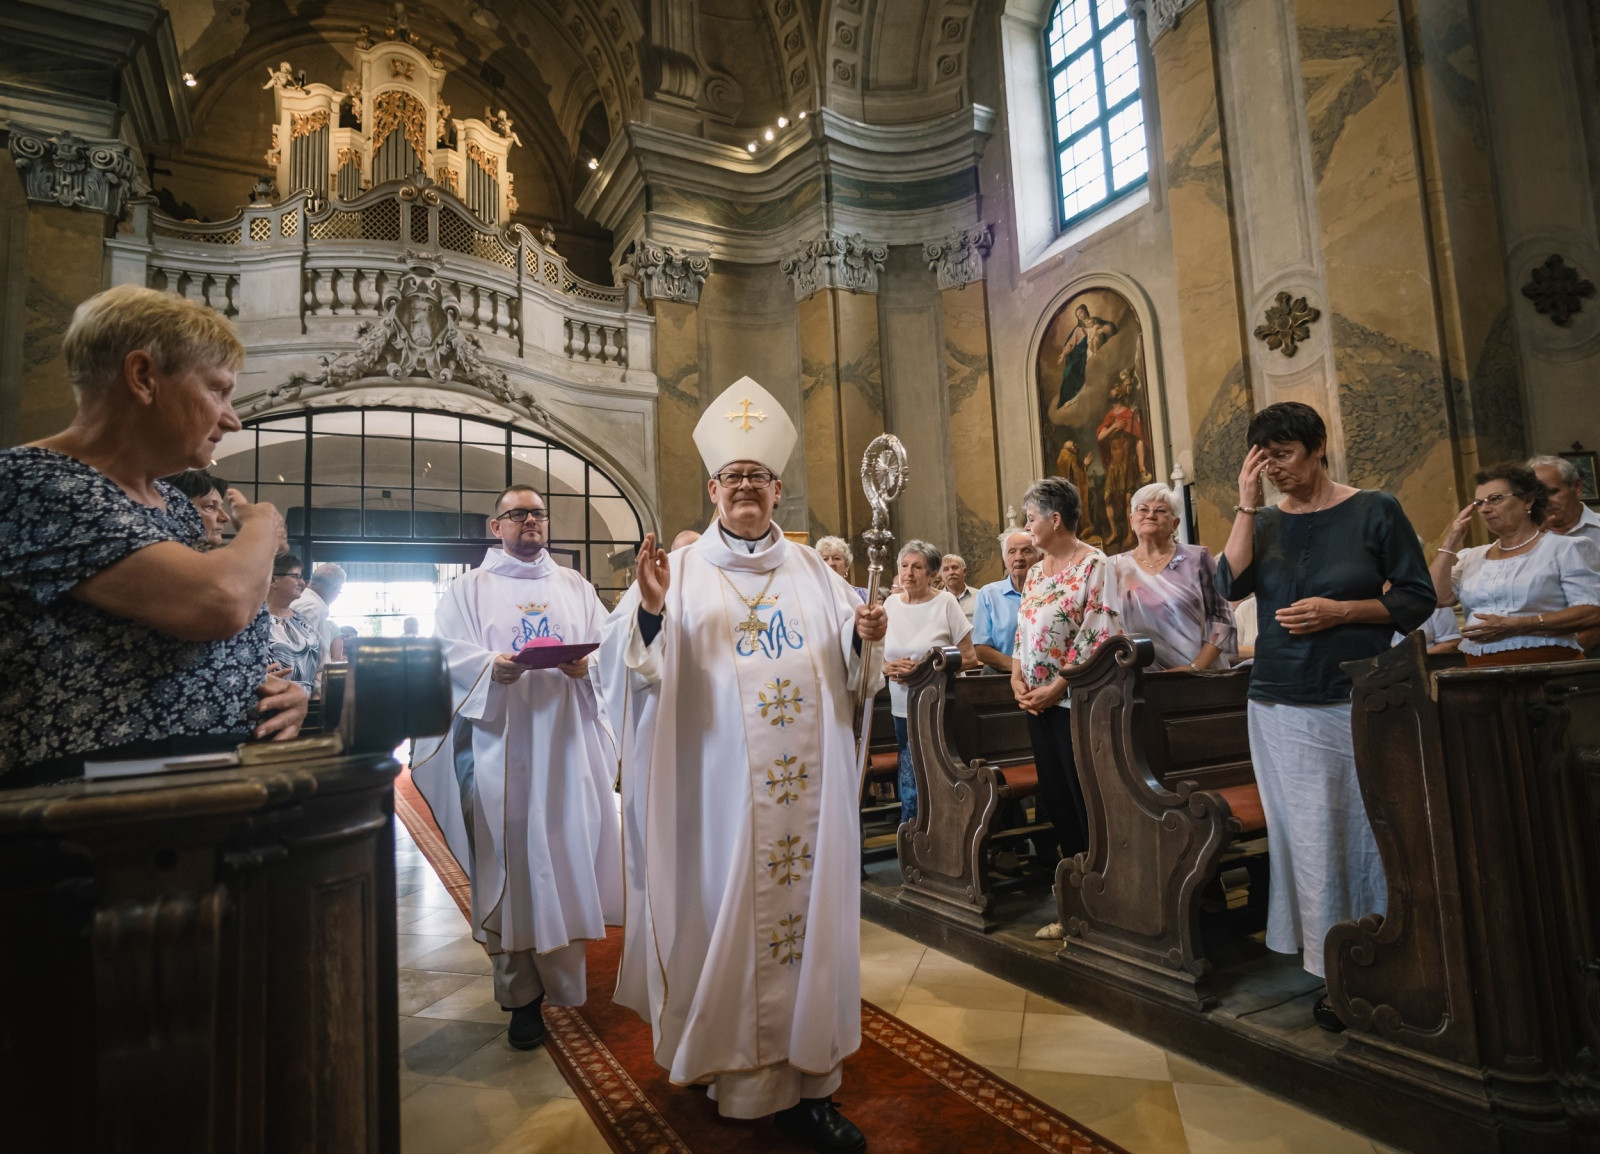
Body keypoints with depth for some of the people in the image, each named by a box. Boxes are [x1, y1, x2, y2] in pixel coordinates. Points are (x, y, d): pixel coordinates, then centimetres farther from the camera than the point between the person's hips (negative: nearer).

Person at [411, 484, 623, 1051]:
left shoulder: (575, 586, 17)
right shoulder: (471, 587, 11)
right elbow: (448, 652, 0)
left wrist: (586, 664, -12)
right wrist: (492, 666, -19)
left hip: (567, 739, 2)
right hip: (499, 742, -2)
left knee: (569, 853, 3)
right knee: (509, 861, 0)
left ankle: (564, 977, 19)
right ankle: (520, 992, 11)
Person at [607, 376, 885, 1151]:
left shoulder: (811, 570, 11)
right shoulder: (683, 570, 3)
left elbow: (850, 667, 9)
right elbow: (646, 665, -7)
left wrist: (865, 637, -13)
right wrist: (650, 609, -26)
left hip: (807, 781, 3)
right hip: (721, 783, -2)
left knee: (806, 908, 7)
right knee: (729, 910, 5)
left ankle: (805, 1076, 21)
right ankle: (737, 1065, 25)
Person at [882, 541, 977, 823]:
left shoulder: (946, 603, -5)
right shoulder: (891, 604, 7)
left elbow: (969, 659, -6)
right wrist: (889, 668, -9)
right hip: (902, 710, 4)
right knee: (910, 788, 7)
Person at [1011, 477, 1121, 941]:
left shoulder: (1094, 565, -10)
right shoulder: (1036, 572, 14)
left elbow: (1098, 637, -17)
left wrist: (1057, 687, -17)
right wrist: (1017, 678, 1)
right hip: (1038, 704, 8)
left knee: (1085, 804, -1)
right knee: (1055, 802, 13)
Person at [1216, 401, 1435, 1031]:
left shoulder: (1374, 511, 0)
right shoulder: (1263, 523, 8)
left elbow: (1417, 599, 0)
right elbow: (1230, 584, -10)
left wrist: (1339, 610, -14)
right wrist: (1246, 505, -9)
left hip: (1359, 701, -2)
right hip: (1282, 706, 2)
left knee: (1366, 832, 6)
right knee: (1309, 838, 5)